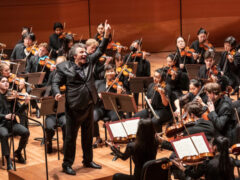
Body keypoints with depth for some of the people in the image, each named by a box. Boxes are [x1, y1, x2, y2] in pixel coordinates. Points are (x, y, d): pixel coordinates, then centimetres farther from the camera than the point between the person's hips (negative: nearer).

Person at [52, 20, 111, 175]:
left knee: (88, 135, 16)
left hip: (89, 105, 6)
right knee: (71, 137, 1)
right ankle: (67, 164, 12)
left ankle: (88, 160, 31)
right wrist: (57, 93, -23)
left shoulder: (89, 62, 8)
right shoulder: (64, 67, -4)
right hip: (74, 108, -5)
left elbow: (100, 51, 7)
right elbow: (56, 83, -2)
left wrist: (106, 35, -4)